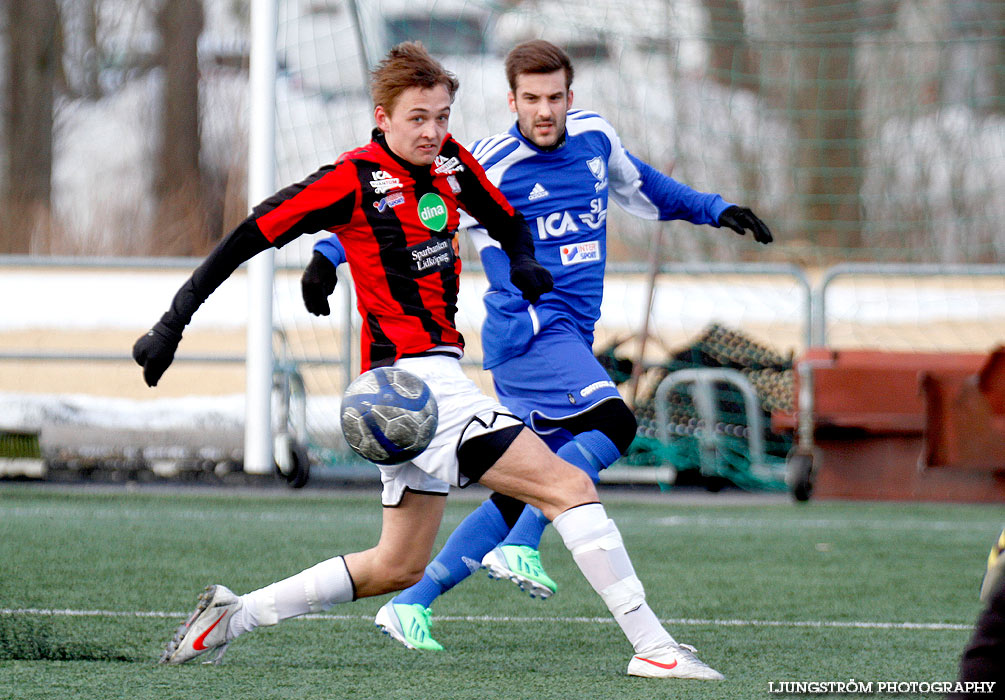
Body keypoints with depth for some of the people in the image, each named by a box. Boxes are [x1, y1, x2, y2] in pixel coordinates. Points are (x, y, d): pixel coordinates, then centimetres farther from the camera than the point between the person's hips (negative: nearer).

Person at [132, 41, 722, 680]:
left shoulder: (449, 163, 9)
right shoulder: (357, 179, -12)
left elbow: (508, 221, 24)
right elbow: (252, 236, -11)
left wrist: (524, 262, 0)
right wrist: (175, 321, -13)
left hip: (434, 375, 9)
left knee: (399, 567, 16)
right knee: (570, 487, -13)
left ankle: (234, 615, 20)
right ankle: (653, 648, -14)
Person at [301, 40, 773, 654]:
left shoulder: (595, 137, 10)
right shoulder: (489, 167, -8)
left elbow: (641, 188, 31)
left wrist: (716, 210, 27)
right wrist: (330, 254, -12)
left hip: (569, 340, 7)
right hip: (527, 329, -7)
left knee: (521, 496, 2)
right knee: (613, 423, -28)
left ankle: (411, 604, 6)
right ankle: (519, 548, -27)